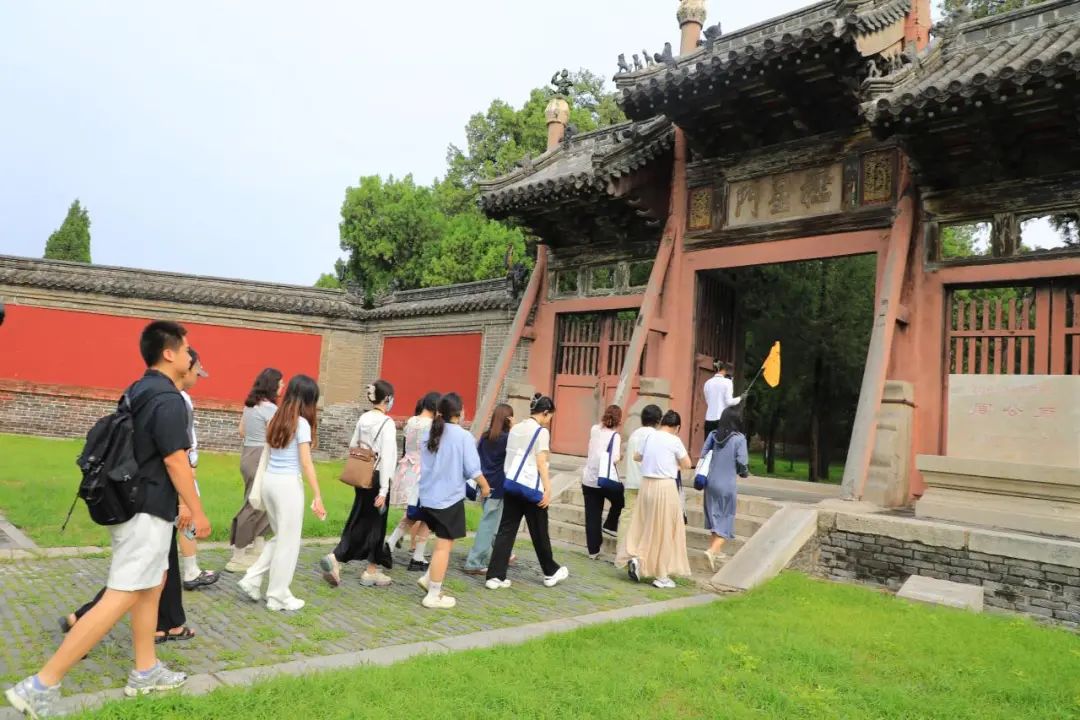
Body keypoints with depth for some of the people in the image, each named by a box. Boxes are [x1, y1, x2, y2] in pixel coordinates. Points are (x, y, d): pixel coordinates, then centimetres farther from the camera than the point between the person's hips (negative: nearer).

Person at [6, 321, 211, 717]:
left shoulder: (138, 392, 10)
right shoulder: (169, 399, -19)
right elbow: (176, 462, -20)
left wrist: (181, 506, 23)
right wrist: (197, 510, -10)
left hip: (132, 504, 10)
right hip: (148, 512, -10)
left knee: (150, 589, 18)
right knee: (119, 600, -5)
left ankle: (145, 672, 27)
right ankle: (42, 685, -2)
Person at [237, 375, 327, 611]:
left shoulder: (277, 419, 10)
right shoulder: (301, 423, -11)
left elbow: (267, 455, 11)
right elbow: (306, 463, -14)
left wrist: (259, 489, 16)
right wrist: (317, 496, -12)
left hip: (269, 480, 7)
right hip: (288, 484, -7)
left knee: (281, 537, 22)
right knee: (289, 541, 5)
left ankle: (252, 579, 17)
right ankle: (278, 596, 13)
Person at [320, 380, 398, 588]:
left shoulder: (363, 419, 6)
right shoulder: (387, 423, -16)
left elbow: (352, 446, 13)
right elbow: (386, 458, -19)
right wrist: (383, 490, -18)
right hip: (377, 477, -7)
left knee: (360, 521, 15)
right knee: (375, 523, 6)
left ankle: (335, 559, 2)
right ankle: (371, 572, 18)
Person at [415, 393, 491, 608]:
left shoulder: (428, 433, 5)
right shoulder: (463, 436, -13)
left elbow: (423, 463, 14)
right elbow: (472, 469, -12)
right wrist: (485, 485, 5)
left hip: (428, 497, 7)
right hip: (450, 498, -7)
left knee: (443, 541, 23)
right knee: (444, 546, 1)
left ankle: (428, 578, 20)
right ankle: (433, 596, 6)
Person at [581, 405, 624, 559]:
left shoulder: (594, 430, 5)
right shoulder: (615, 436, -11)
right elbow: (614, 459, -22)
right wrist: (621, 456, -3)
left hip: (588, 479, 5)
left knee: (592, 517, 9)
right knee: (619, 500, 27)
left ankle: (593, 550, 12)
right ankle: (610, 526, 24)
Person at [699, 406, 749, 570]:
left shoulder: (713, 435, -1)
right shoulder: (739, 438, -12)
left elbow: (703, 455, 2)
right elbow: (742, 463, -12)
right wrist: (745, 473, 10)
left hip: (711, 482, 5)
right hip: (727, 485, -5)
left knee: (715, 517, 19)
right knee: (726, 520, 4)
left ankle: (717, 551, 29)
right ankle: (712, 551, -13)